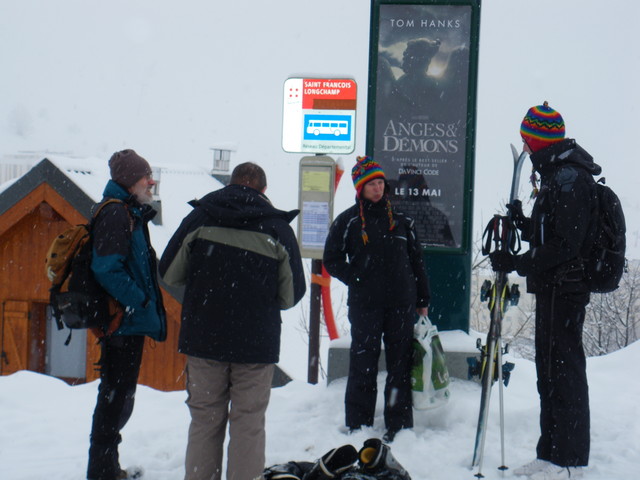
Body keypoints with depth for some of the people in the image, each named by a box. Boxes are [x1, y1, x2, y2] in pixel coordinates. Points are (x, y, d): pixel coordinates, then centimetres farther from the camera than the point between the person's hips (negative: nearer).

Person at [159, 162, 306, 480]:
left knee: (205, 420, 12)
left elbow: (169, 273, 3)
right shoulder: (278, 227, -2)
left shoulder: (199, 218, -1)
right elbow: (291, 295, 1)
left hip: (203, 337, 1)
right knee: (248, 424, 8)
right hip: (257, 343, -1)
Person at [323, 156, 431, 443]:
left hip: (402, 304, 3)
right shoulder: (347, 221, 3)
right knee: (363, 366, 1)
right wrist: (357, 280, -7)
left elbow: (416, 260, 14)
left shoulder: (400, 218, 11)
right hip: (364, 305, -2)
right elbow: (332, 260, 6)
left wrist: (423, 301, 12)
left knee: (401, 365, 5)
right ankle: (358, 426, 11)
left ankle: (399, 425, 14)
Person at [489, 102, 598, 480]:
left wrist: (517, 263, -18)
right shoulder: (559, 175, 18)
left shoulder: (568, 179, -15)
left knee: (563, 372, -6)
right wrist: (524, 222, 14)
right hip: (556, 289, 11)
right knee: (551, 373, 15)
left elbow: (566, 244, -22)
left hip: (563, 290, -11)